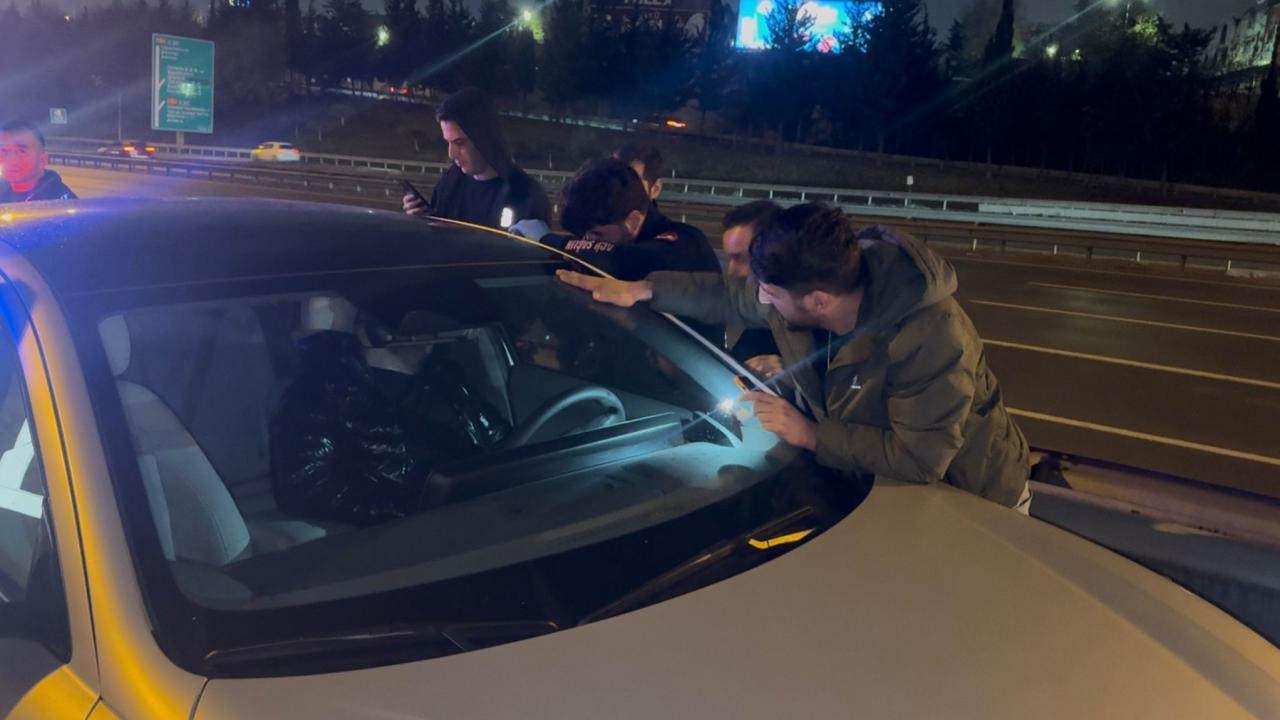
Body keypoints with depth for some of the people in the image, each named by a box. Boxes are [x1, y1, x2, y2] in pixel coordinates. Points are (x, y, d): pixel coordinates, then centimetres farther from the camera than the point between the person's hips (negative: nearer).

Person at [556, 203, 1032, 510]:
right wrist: (642, 289, -1)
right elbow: (730, 297, 3)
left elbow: (919, 460, -37)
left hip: (972, 501, -6)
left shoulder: (932, 338, -37)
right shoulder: (800, 287, -16)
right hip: (879, 483, 6)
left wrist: (810, 435, -33)